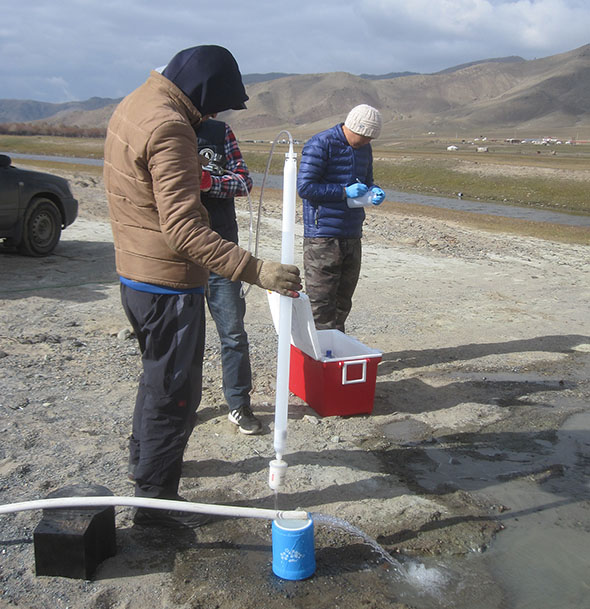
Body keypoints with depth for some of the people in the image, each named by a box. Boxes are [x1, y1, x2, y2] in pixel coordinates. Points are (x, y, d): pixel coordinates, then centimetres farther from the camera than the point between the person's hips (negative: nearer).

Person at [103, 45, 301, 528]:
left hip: (137, 275, 10)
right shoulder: (169, 127, -23)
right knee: (175, 390, 4)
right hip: (168, 283, -10)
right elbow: (183, 228, -31)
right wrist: (255, 270, -36)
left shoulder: (134, 106, 10)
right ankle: (155, 498, 18)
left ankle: (145, 456, 47)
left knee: (159, 374, 27)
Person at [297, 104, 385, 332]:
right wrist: (345, 192, -16)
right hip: (323, 238, -7)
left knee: (342, 302, 13)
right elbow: (304, 187, -15)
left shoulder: (364, 148, 14)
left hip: (352, 236, 7)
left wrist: (374, 192, 2)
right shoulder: (320, 144, -9)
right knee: (321, 305, -4)